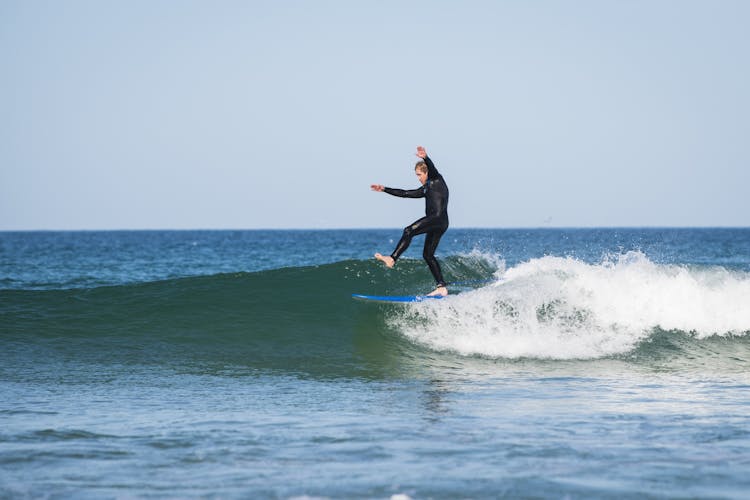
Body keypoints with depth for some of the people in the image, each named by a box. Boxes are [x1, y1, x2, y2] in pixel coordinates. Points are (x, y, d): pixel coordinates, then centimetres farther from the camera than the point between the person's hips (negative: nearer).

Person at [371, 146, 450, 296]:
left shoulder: (437, 180, 5)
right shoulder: (426, 189, 28)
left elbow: (432, 168, -17)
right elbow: (404, 193, 30)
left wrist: (425, 157, -38)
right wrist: (384, 189, 27)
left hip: (439, 218, -10)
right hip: (437, 224, 10)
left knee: (409, 231, -20)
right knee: (428, 254, 7)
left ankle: (392, 259, -29)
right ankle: (442, 287, 3)